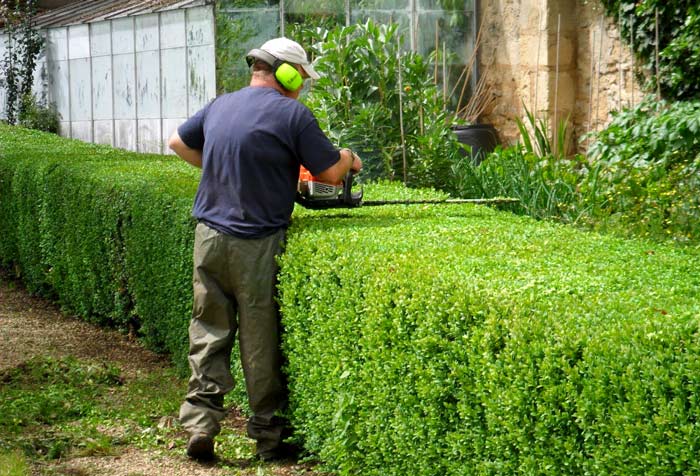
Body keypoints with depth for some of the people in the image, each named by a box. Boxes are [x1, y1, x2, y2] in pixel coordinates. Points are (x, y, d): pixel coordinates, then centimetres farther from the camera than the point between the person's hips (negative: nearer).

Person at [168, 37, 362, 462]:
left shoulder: (219, 107, 10)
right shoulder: (292, 114, -8)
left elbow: (178, 143, 27)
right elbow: (330, 173, -4)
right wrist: (348, 158, 17)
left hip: (209, 238, 5)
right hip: (257, 247, -5)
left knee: (209, 333, 12)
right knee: (262, 344, 4)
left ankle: (200, 423, 5)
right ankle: (270, 436, 13)